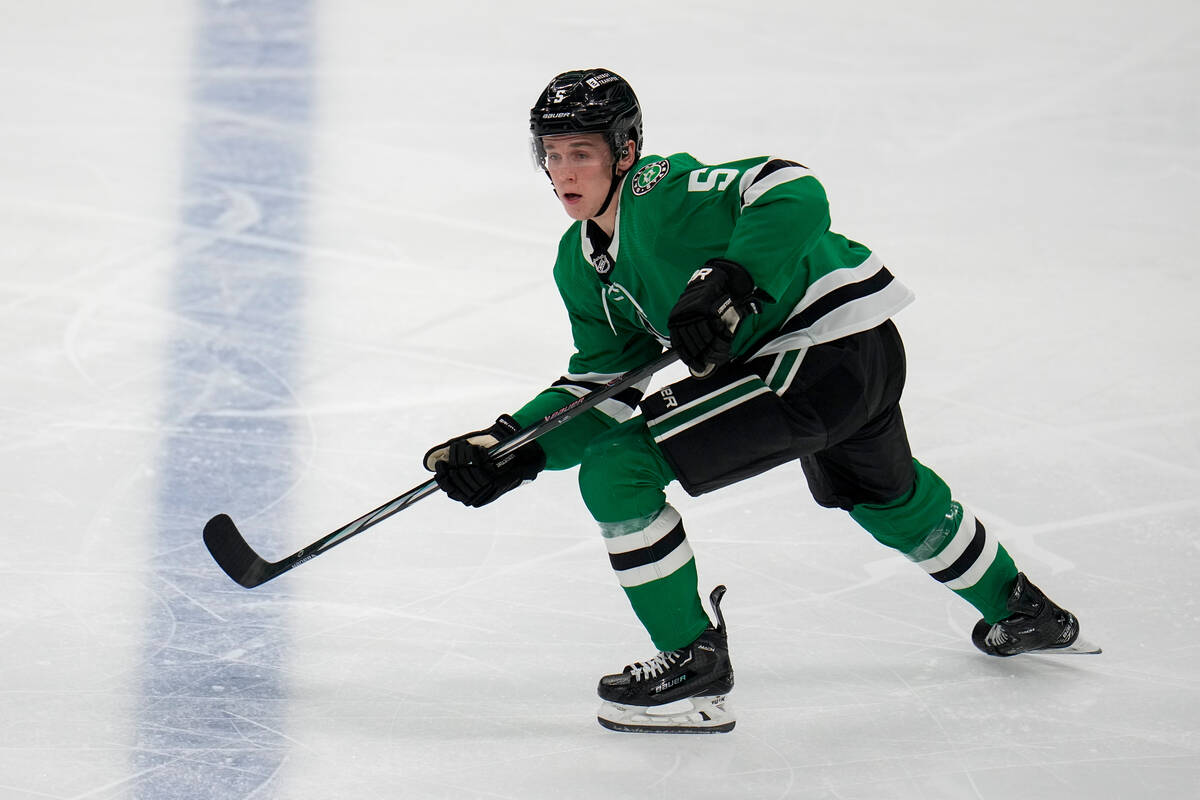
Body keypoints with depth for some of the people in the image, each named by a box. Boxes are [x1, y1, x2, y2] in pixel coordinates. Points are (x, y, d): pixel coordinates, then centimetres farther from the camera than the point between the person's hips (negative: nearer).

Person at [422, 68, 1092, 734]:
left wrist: (729, 281, -37)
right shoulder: (581, 265, 11)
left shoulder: (659, 193, -17)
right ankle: (1019, 610, 59)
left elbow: (792, 192, -28)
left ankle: (695, 663, -3)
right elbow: (605, 387, 10)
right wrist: (512, 447, -1)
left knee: (615, 470, -14)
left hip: (828, 348, -11)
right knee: (885, 494, 38)